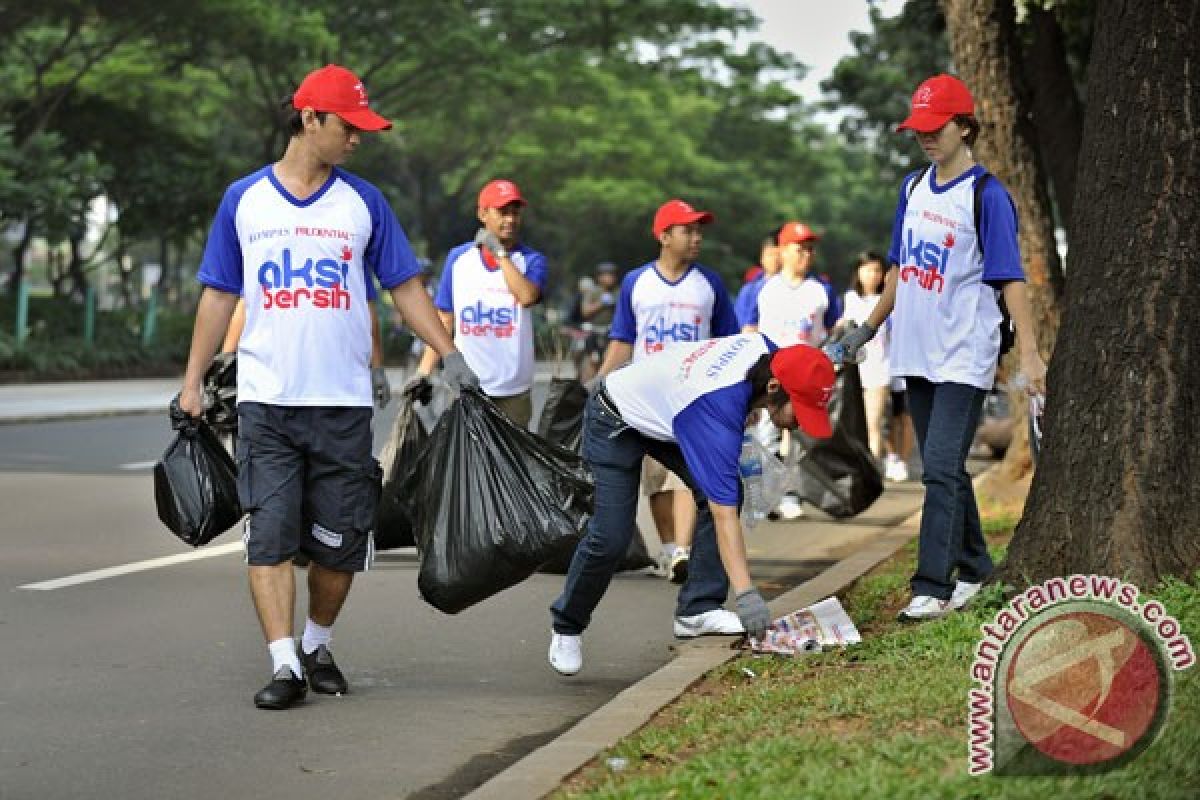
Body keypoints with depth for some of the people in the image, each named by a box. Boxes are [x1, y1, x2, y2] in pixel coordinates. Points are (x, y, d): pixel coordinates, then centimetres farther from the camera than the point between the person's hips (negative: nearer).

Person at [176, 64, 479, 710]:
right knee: (270, 535, -9)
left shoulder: (363, 202, 7)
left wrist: (450, 356, -2)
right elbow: (219, 295, 9)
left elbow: (405, 288, 8)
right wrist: (193, 381, 5)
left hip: (343, 403, 1)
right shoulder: (244, 199, 6)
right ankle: (284, 664, -9)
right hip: (265, 401, -1)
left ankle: (319, 646, 24)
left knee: (338, 543, 4)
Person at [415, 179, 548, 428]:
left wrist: (499, 253, -11)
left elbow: (527, 296, -20)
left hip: (513, 390, -1)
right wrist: (424, 370, -1)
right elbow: (444, 321, 9)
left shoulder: (532, 260, 3)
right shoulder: (458, 258, 8)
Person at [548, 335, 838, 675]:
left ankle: (697, 610, -9)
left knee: (725, 491, -13)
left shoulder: (766, 349, -20)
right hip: (615, 425, -8)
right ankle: (566, 626, 10)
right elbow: (724, 517, -43)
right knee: (610, 538, -14)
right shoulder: (718, 409, -42)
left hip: (663, 411, 8)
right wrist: (746, 595, -46)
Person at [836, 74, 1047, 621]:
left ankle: (932, 588, -13)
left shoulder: (987, 196, -10)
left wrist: (1028, 352, -21)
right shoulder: (913, 188, 11)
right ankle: (973, 568, 26)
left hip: (964, 357, -7)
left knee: (942, 469, -13)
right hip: (916, 353, 7)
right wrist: (869, 327, 20)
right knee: (944, 470, 13)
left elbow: (1009, 278, -14)